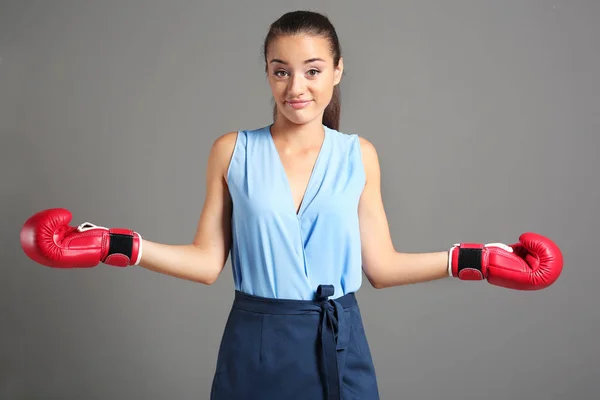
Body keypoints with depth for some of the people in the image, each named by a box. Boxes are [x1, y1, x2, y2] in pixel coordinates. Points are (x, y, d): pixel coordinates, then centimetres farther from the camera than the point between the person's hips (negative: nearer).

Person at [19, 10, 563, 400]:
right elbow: (208, 263, -2)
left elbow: (381, 266, 2)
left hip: (337, 347, 1)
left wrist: (471, 259, -3)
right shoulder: (232, 151, -2)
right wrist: (118, 245, -10)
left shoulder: (359, 155, 1)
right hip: (254, 348, 0)